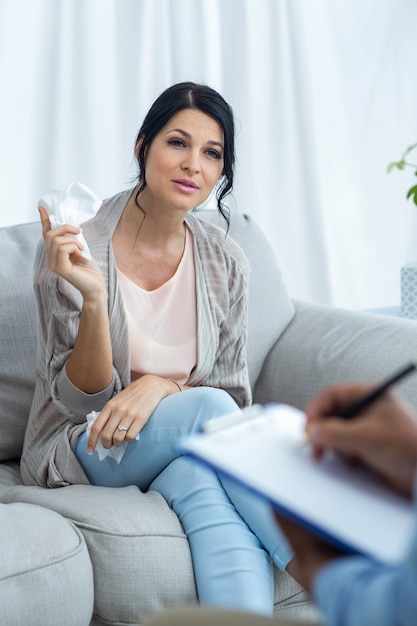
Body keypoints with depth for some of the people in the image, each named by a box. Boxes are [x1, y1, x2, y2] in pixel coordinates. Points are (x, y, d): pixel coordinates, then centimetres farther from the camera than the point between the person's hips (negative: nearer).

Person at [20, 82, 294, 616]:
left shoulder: (224, 262, -3)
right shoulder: (75, 248, -14)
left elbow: (234, 393, 2)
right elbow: (82, 399, -13)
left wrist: (159, 386, -20)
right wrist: (93, 298, -31)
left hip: (184, 454, 3)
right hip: (82, 449, -3)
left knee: (205, 486, -35)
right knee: (206, 408, -31)